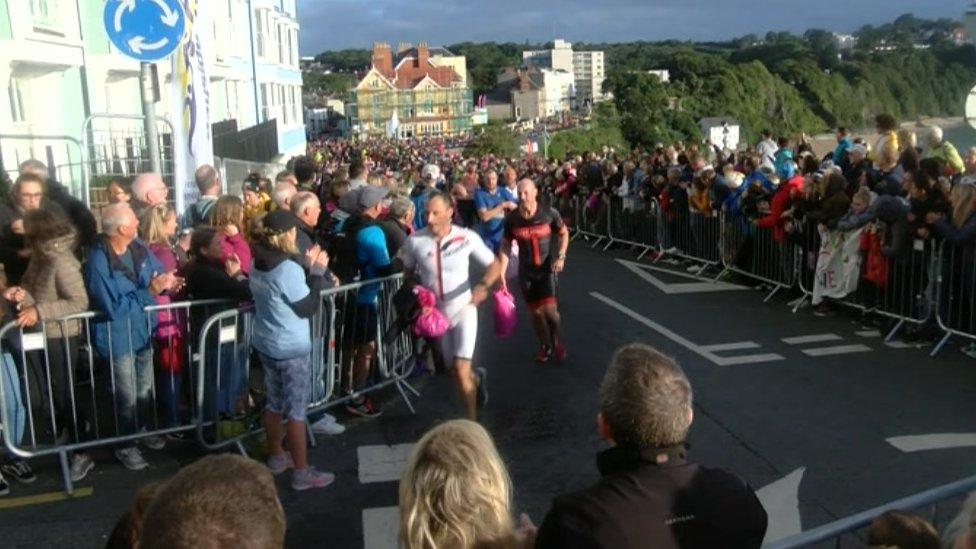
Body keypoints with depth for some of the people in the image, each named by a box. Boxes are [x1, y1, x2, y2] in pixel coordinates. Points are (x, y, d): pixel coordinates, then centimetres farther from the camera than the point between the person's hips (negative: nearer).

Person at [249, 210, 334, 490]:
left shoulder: (258, 265, 3)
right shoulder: (289, 269, -24)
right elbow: (308, 307, -16)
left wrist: (308, 269, 4)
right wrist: (317, 271, -9)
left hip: (266, 344, 8)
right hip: (291, 349, -8)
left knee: (275, 402, 20)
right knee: (296, 409, 0)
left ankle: (276, 456, 34)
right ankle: (302, 472, 8)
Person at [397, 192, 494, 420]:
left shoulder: (467, 237, -15)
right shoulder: (415, 240, -12)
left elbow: (494, 265, -5)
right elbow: (408, 271, 7)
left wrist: (484, 286, -24)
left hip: (463, 308, -3)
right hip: (434, 312, 3)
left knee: (461, 370, -14)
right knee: (455, 368, 17)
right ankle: (476, 377, 53)